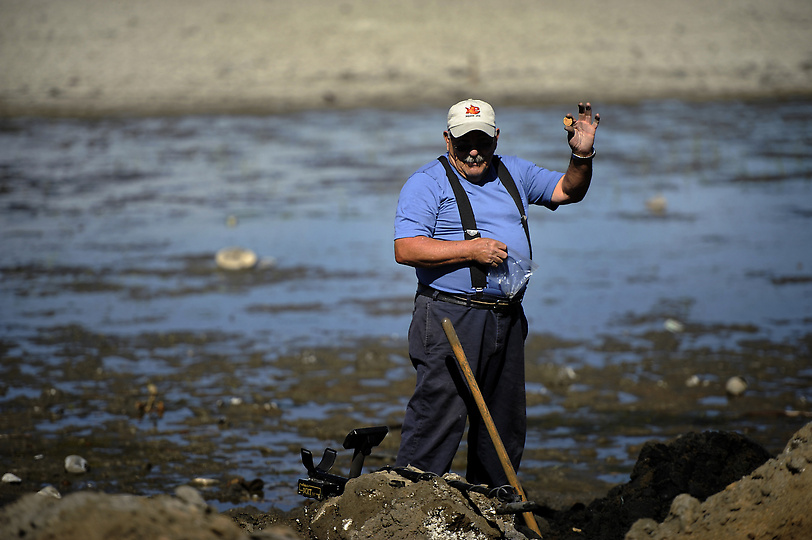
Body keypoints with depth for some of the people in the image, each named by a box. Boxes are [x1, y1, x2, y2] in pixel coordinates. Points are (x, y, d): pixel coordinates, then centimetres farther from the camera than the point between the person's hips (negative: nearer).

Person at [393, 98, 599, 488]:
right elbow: (406, 249, -15)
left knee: (505, 423, 13)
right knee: (439, 415, -13)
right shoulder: (427, 183, -5)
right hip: (451, 319, -7)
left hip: (508, 320, 7)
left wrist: (582, 156, -2)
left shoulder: (512, 172, 14)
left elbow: (568, 191, 18)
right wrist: (471, 250, -19)